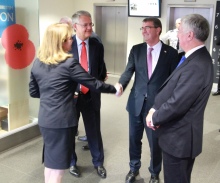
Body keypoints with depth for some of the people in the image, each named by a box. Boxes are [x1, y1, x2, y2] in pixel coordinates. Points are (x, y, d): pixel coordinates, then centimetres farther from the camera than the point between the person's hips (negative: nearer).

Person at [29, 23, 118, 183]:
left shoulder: (37, 63, 6)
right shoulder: (69, 63, -15)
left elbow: (34, 92, 14)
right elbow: (94, 84, -10)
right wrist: (115, 89, 4)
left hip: (44, 119, 7)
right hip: (62, 120, -7)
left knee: (50, 161, 21)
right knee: (57, 164, 5)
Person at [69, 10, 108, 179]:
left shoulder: (97, 46, 1)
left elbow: (102, 72, 9)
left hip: (91, 95, 2)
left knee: (94, 131, 12)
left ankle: (98, 162, 32)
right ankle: (71, 162, 35)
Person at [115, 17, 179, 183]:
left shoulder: (171, 53, -5)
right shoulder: (136, 50, 3)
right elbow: (129, 71, -6)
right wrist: (120, 85, -26)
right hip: (136, 103, 3)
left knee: (155, 142, 11)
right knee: (134, 138, 17)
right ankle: (134, 169, 42)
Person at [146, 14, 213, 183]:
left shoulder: (195, 66, -29)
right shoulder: (197, 57, 5)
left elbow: (177, 104, -28)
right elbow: (170, 89, 8)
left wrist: (155, 118, -10)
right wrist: (154, 109, -4)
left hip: (179, 137, -10)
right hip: (181, 134, 10)